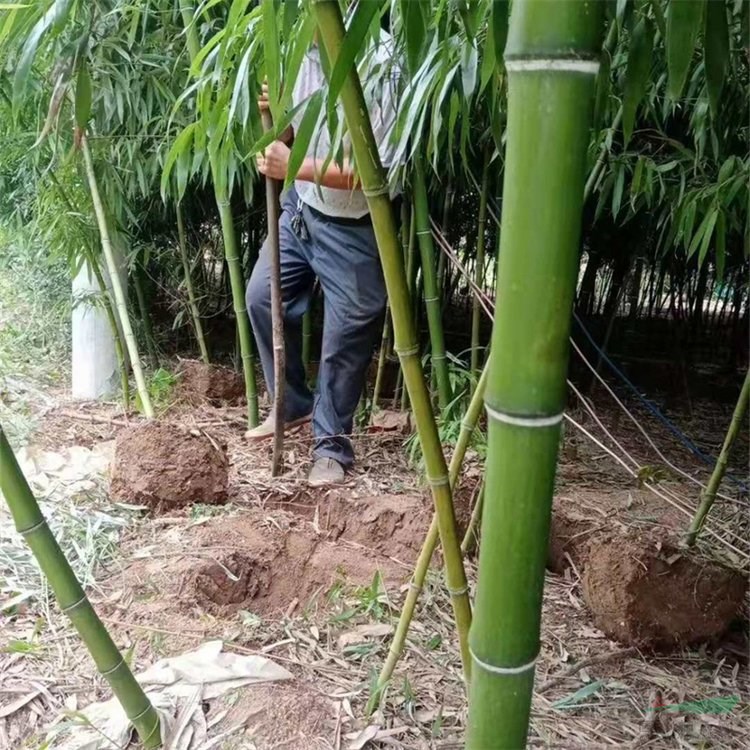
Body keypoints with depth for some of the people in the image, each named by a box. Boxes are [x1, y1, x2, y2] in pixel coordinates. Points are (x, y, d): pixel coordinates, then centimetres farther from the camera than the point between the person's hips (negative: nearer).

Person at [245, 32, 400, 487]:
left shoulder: (384, 66, -24)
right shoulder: (309, 48, -2)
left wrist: (295, 168, -27)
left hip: (354, 228, -7)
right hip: (302, 209, 8)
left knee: (345, 341, 2)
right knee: (264, 296, 13)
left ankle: (333, 445, 21)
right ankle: (294, 403, 33)